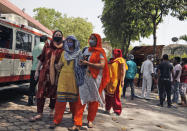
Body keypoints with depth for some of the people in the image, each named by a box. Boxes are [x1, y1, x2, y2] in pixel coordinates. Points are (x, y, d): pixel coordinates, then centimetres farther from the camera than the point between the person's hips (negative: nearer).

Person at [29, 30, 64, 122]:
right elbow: (41, 60, 13)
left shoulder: (63, 49, 1)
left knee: (53, 93, 9)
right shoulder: (47, 47, 9)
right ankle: (39, 113, 7)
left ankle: (51, 111, 28)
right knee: (41, 93, 0)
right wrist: (37, 70, 11)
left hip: (56, 74, -2)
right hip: (45, 73, 2)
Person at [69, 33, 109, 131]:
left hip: (95, 79, -3)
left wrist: (87, 63, -17)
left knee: (93, 100, 7)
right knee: (81, 100, -4)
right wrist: (82, 62, 4)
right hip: (84, 78, 3)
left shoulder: (100, 52, -2)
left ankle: (90, 120, 25)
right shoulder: (86, 50, 13)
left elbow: (102, 65, -16)